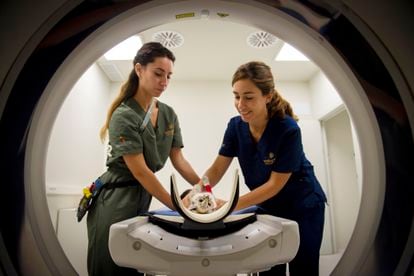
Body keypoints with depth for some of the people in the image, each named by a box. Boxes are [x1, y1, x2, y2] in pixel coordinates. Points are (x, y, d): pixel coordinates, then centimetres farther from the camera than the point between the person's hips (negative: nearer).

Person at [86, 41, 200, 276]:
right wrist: (178, 207, -22)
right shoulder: (124, 116, -17)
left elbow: (178, 159, 1)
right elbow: (140, 171, -21)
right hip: (115, 198, -6)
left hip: (144, 195, 6)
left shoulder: (169, 114, 3)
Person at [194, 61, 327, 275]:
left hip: (303, 207, -3)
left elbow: (275, 184, -23)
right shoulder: (236, 126, -12)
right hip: (267, 207, 4)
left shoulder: (288, 129, -27)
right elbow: (217, 169, -11)